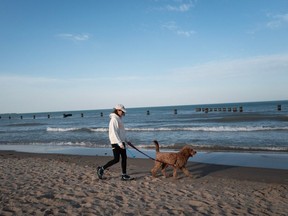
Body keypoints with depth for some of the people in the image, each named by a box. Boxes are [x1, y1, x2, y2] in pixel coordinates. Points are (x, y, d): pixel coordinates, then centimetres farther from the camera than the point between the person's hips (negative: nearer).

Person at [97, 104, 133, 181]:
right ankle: (101, 169, 7)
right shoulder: (114, 119, -14)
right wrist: (120, 143, -24)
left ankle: (124, 175, 12)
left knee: (124, 158, 7)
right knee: (116, 159, -6)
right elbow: (114, 132, -21)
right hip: (116, 142, -9)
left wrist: (126, 140, 22)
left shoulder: (119, 119, 15)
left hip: (121, 142, 9)